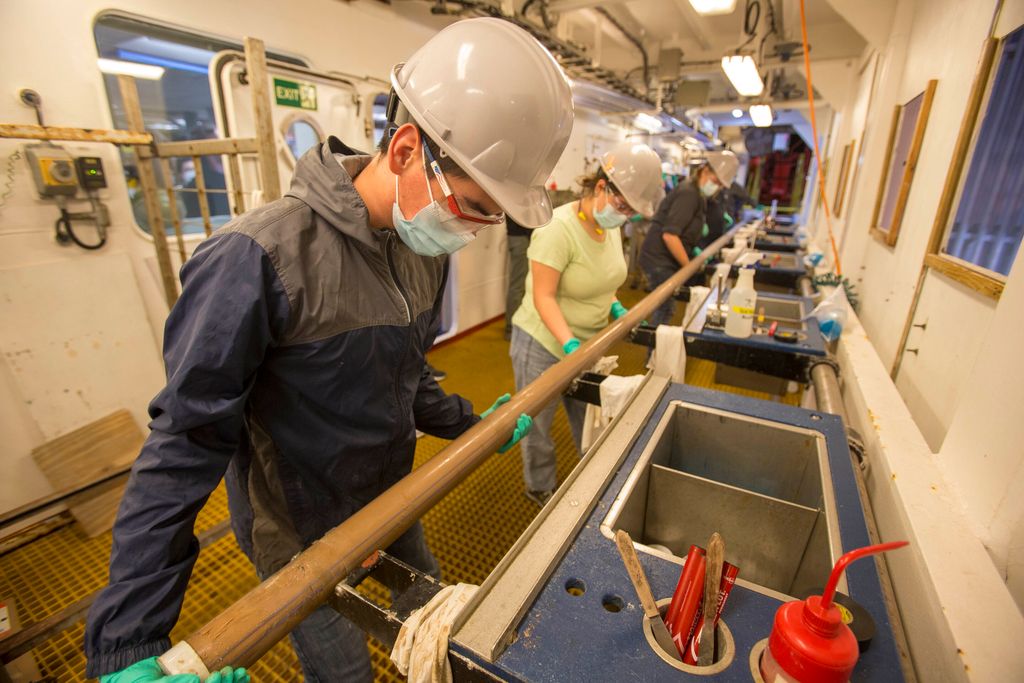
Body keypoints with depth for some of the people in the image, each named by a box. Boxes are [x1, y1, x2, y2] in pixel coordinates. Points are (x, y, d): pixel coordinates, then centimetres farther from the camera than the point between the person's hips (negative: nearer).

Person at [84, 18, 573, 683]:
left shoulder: (425, 249, -8)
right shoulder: (260, 258, -30)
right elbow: (188, 442, -24)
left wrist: (472, 425, 2)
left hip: (393, 501, 6)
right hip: (302, 535, -5)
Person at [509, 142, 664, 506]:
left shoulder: (611, 225, 1)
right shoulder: (559, 229, -24)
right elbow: (543, 296, -25)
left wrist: (615, 307, -1)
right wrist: (570, 345, -33)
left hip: (587, 340, 7)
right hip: (544, 342, -7)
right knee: (538, 423, 13)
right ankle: (540, 488, 38)